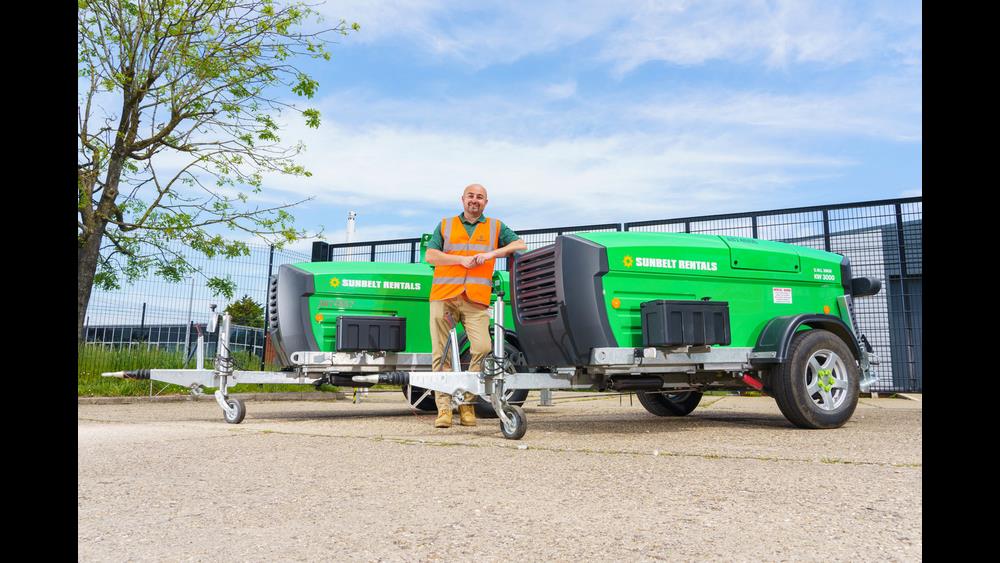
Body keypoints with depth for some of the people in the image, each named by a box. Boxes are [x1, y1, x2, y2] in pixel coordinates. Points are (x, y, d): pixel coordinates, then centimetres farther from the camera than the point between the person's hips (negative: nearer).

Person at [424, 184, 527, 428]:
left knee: (482, 348, -17)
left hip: (476, 300, -1)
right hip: (444, 297, 1)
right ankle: (444, 407, 3)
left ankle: (467, 403, -1)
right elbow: (430, 256, 8)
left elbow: (520, 245, 9)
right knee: (441, 354, -3)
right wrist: (462, 260, -3)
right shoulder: (445, 225, 19)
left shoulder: (495, 227, 19)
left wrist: (492, 253, -5)